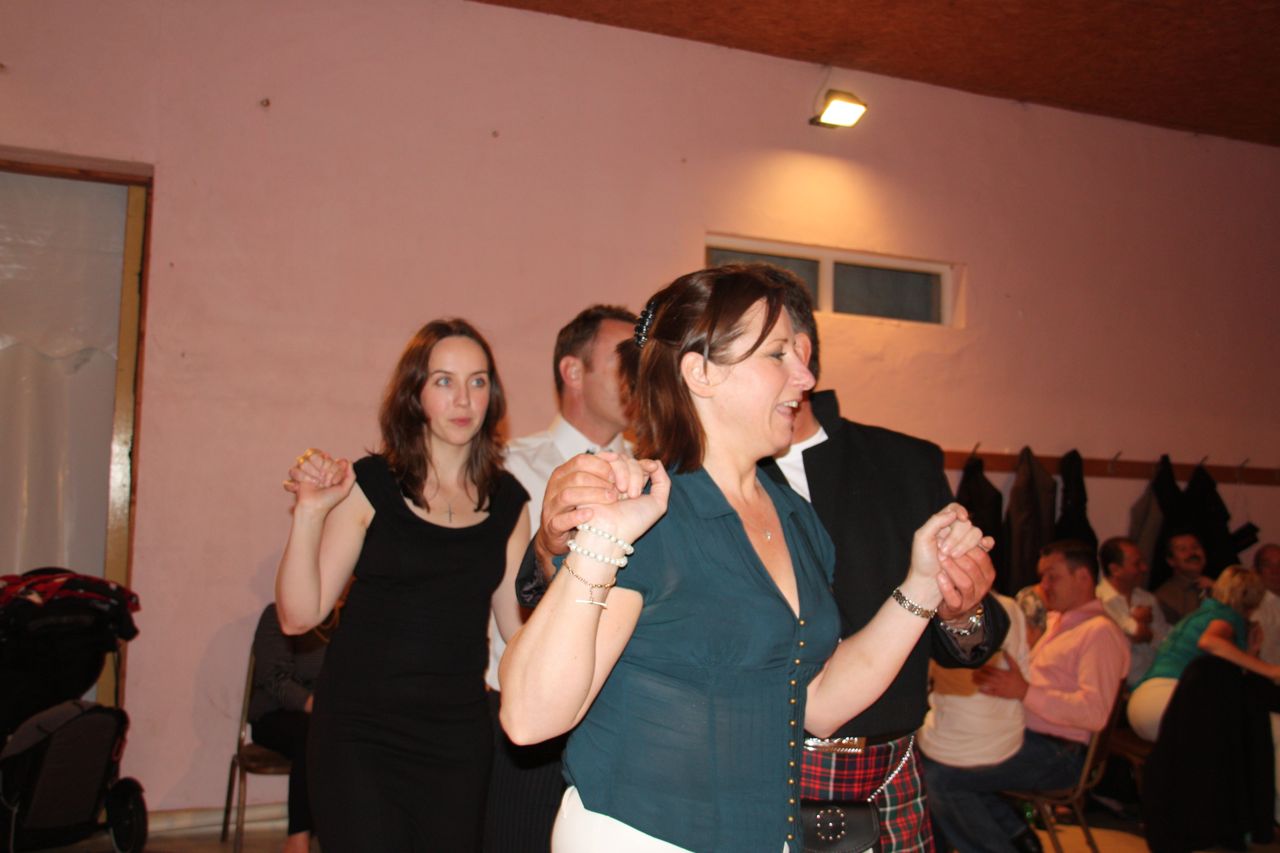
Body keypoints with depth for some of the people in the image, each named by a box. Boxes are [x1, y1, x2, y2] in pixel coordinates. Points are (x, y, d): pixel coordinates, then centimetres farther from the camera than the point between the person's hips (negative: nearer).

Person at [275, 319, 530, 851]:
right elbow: (298, 616, -9)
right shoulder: (371, 485, -7)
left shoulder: (506, 500, 4)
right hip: (363, 732, -3)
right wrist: (311, 510, -20)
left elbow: (518, 624, 7)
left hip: (460, 733, 4)